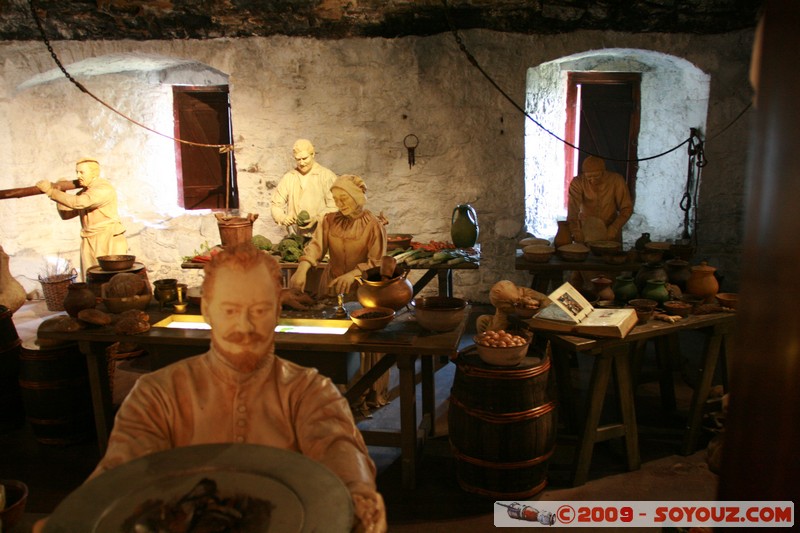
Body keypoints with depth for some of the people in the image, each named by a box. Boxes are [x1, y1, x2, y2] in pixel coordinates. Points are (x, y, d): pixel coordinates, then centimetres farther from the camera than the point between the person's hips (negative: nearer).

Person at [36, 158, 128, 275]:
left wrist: (51, 191, -21)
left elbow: (78, 202, -26)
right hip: (90, 244, 8)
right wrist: (60, 192, 2)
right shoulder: (84, 191, 14)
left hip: (110, 243, -8)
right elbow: (66, 214, 15)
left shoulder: (104, 189, -15)